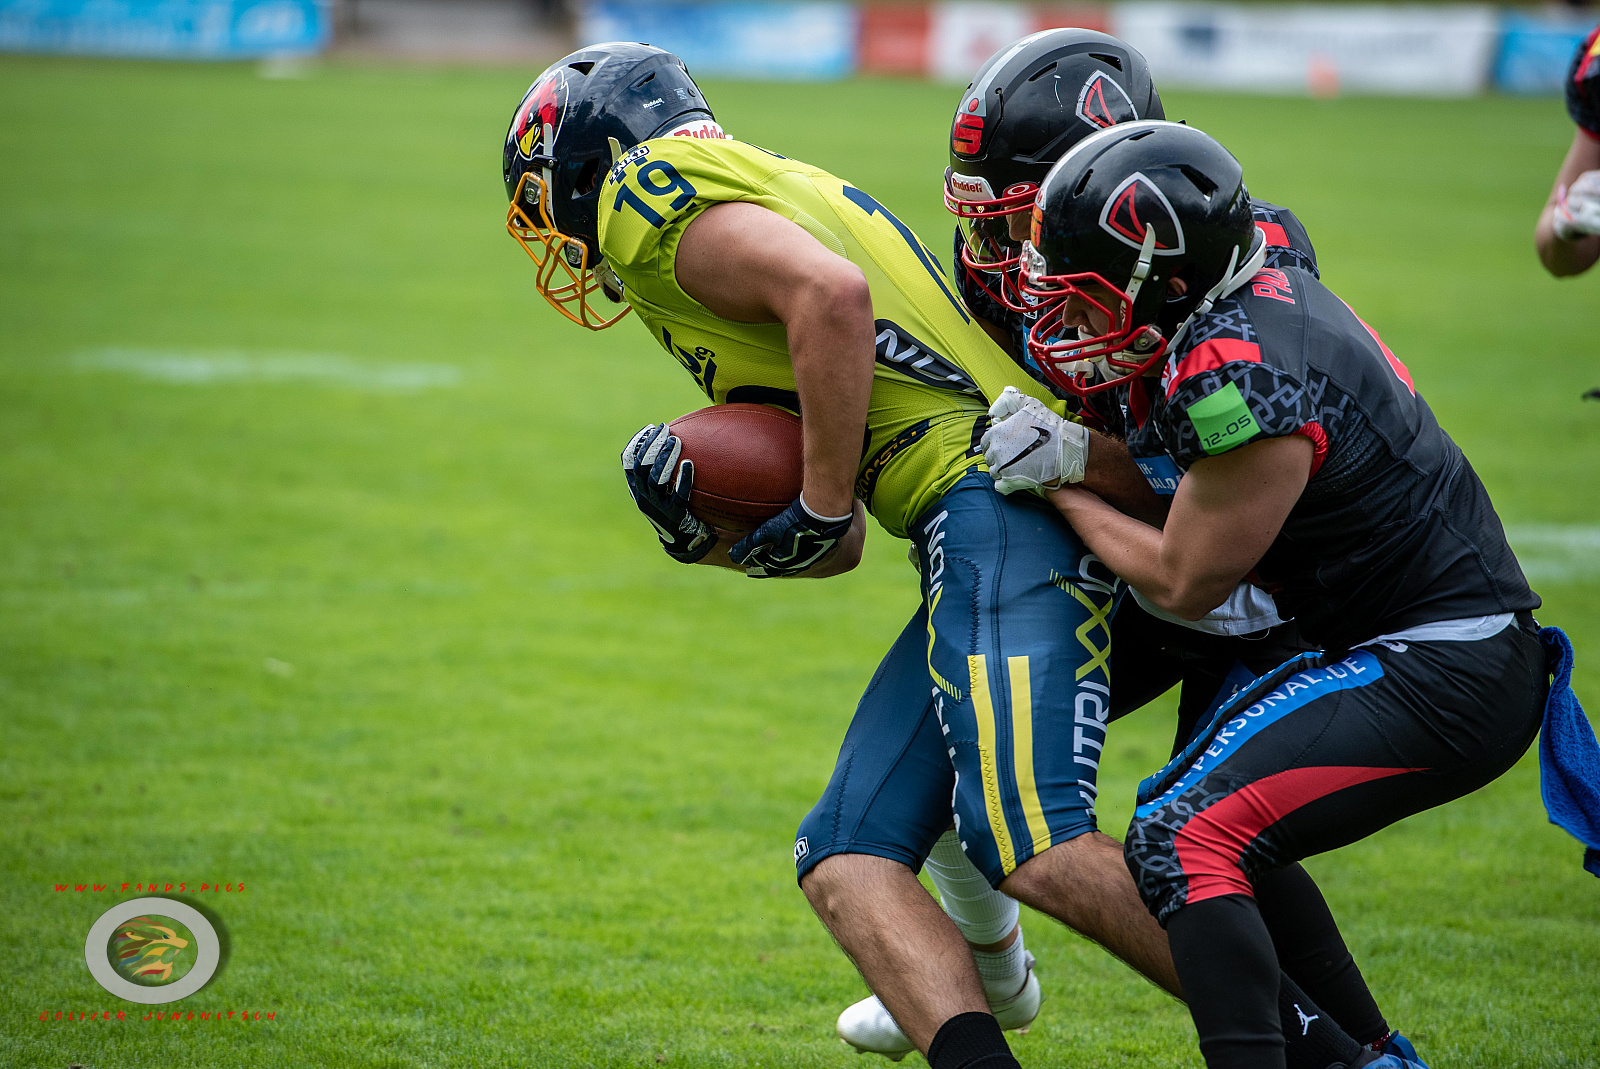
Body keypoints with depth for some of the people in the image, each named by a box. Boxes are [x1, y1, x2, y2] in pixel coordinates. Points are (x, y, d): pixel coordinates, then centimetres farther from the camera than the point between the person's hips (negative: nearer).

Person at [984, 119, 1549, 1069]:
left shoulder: (1238, 385, -23)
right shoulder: (1261, 292, 4)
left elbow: (1185, 582, -10)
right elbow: (1205, 483, 16)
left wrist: (1060, 490, 0)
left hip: (1444, 680, -10)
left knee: (1186, 839, -17)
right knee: (1229, 822, 21)